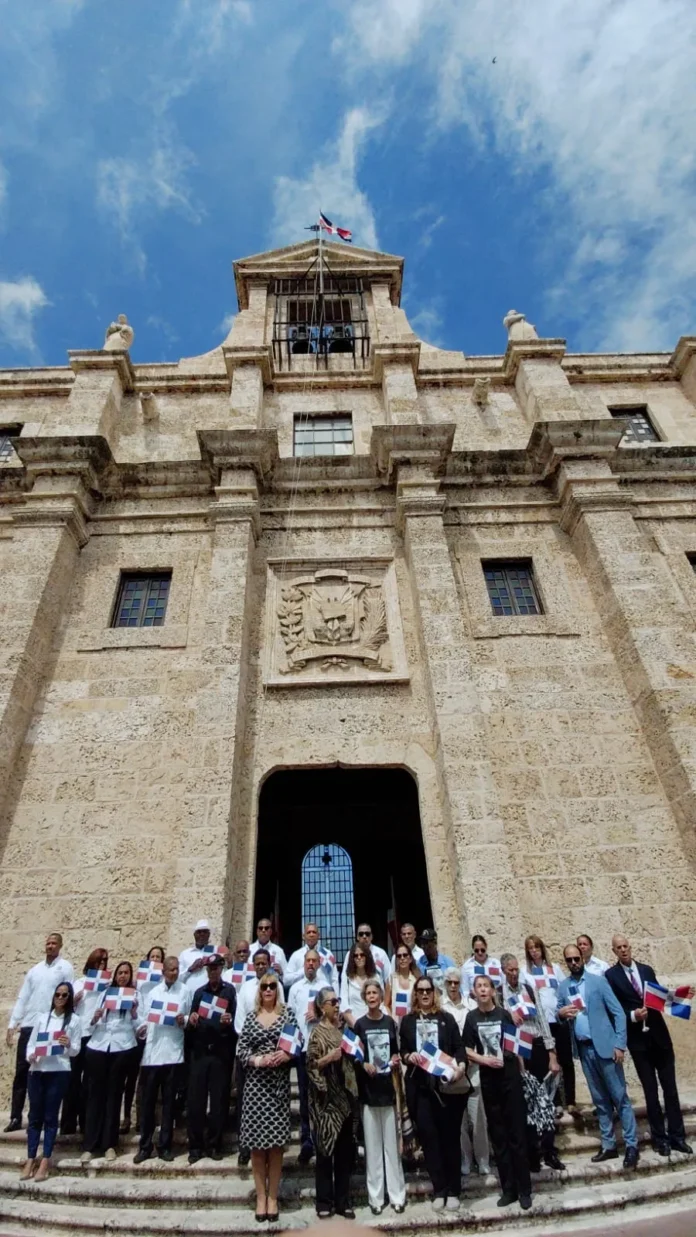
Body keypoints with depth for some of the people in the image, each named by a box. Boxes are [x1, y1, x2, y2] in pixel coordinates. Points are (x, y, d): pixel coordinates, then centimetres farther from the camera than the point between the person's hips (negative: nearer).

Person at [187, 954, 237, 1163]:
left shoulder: (230, 991, 2)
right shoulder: (199, 992, 14)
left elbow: (237, 1019, -2)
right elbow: (192, 1022, 15)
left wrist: (229, 1020, -23)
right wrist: (191, 1019, -6)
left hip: (221, 1052, -3)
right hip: (200, 1051, 3)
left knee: (219, 1100, 4)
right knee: (195, 1099, 2)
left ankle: (214, 1144, 18)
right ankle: (195, 1146, 16)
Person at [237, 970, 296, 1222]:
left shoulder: (287, 1014, 1)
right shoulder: (251, 1016, 4)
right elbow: (241, 1050, 0)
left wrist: (287, 1055, -20)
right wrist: (257, 1060, -15)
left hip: (279, 1083, -1)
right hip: (255, 1083, 1)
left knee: (276, 1143, 5)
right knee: (256, 1142, 6)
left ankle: (272, 1197, 20)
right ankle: (260, 1196, 21)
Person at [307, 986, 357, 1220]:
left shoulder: (341, 1029, 7)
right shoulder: (318, 1032, -10)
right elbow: (310, 1064, -15)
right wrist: (329, 1057, -26)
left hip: (345, 1096, 6)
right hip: (326, 1098, -6)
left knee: (345, 1151, 12)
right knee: (325, 1151, 5)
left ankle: (342, 1201, 24)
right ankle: (324, 1203, 20)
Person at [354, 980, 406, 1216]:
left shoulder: (390, 1022, 3)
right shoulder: (359, 1025, -2)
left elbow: (395, 1051, 14)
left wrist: (396, 1061, -6)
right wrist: (363, 1065, -17)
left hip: (388, 1086, 1)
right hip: (368, 1089, -1)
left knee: (391, 1142, 6)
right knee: (372, 1144, 4)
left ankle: (397, 1195, 17)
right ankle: (375, 1197, 16)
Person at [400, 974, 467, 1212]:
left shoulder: (446, 1018, 5)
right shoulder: (407, 1021, 6)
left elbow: (459, 1047, 0)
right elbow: (402, 1051, 8)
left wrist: (460, 1066, -17)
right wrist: (408, 1057, -12)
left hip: (446, 1083, -1)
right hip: (418, 1086, 1)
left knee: (450, 1136, 4)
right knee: (428, 1136, 3)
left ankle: (453, 1191, 19)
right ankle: (439, 1190, 18)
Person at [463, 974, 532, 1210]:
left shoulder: (505, 1014, -5)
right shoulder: (471, 1017, 0)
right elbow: (467, 1050, 3)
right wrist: (485, 1060, -12)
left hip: (510, 1075, -2)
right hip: (488, 1078, 2)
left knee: (517, 1133, 2)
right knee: (498, 1135, 11)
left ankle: (524, 1190, 15)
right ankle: (508, 1189, 23)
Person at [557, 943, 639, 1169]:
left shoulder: (598, 981, -8)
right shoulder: (563, 987, 3)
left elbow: (618, 1013, -8)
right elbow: (558, 1011, 9)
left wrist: (619, 1045, -14)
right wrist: (560, 1012, -14)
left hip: (604, 1045, -4)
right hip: (583, 1049, 4)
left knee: (619, 1097, 2)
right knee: (600, 1100, 14)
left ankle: (631, 1146, 14)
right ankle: (609, 1146, 24)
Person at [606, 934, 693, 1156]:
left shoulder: (647, 969, 6)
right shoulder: (611, 975, -7)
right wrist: (633, 1015, -23)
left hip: (659, 1034, 3)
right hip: (637, 1039, -3)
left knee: (670, 1086, 8)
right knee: (650, 1089, 7)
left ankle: (677, 1135, 21)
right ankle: (659, 1137, 21)